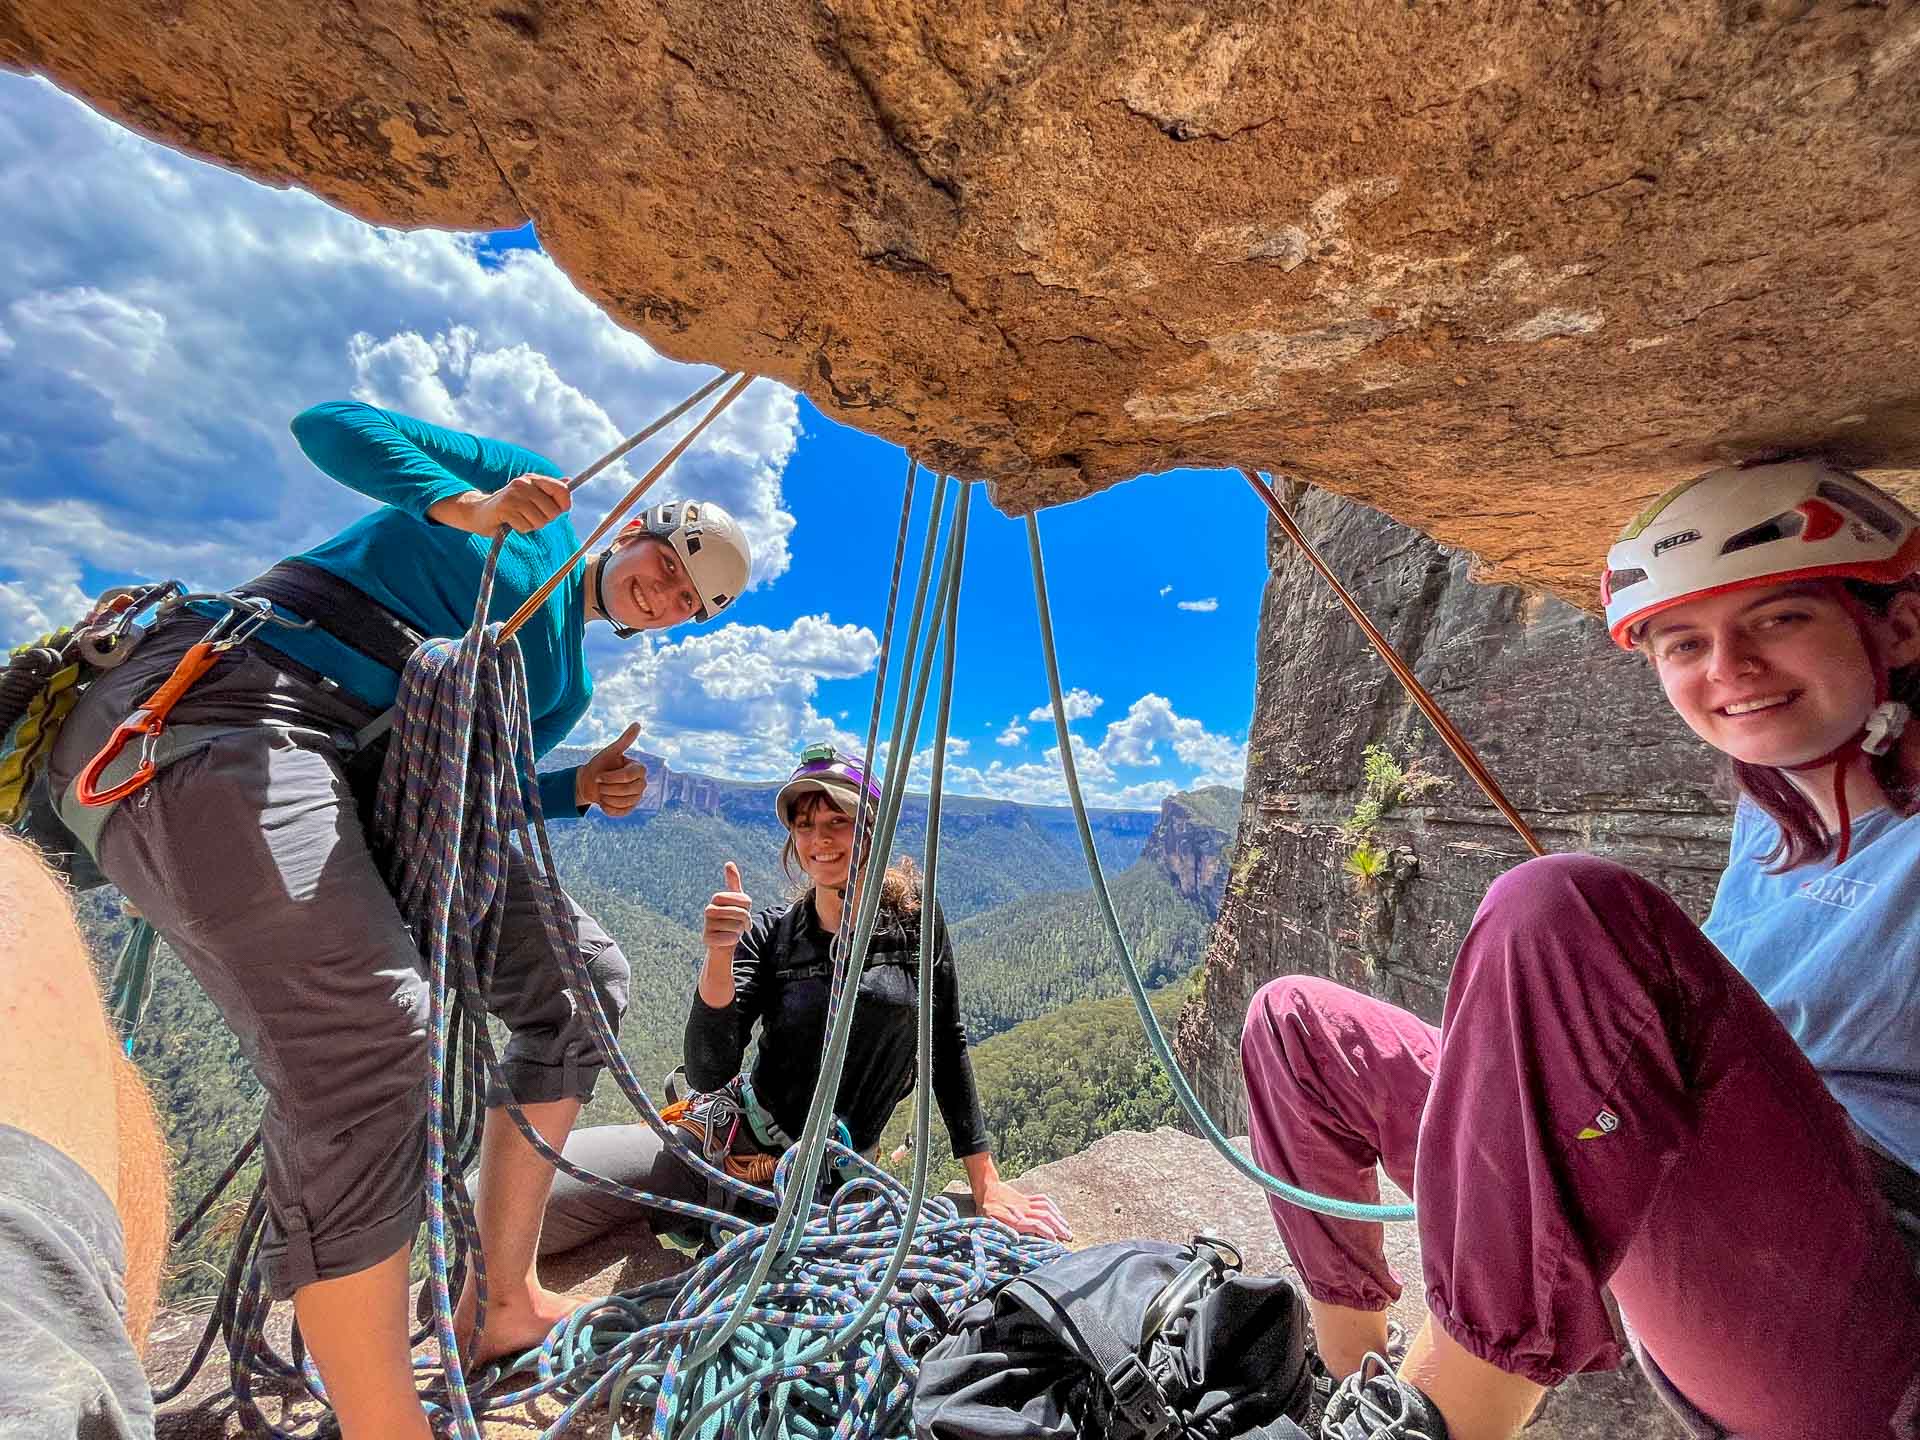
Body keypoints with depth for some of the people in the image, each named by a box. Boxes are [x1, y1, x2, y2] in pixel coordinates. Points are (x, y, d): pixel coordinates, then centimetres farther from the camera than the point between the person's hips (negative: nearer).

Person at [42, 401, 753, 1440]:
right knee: (368, 1022, -28)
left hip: (364, 785, 8)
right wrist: (472, 508, -13)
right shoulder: (542, 499, 8)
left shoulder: (568, 687, 20)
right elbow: (331, 425, 4)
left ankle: (501, 1304, 11)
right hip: (226, 710, -7)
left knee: (580, 980, 2)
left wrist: (580, 791, -1)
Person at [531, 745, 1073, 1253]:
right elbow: (708, 1073, -12)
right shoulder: (768, 934, -3)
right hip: (729, 1141, 1)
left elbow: (948, 1047, 2)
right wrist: (719, 955, -27)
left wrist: (986, 1183, 3)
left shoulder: (914, 919, -5)